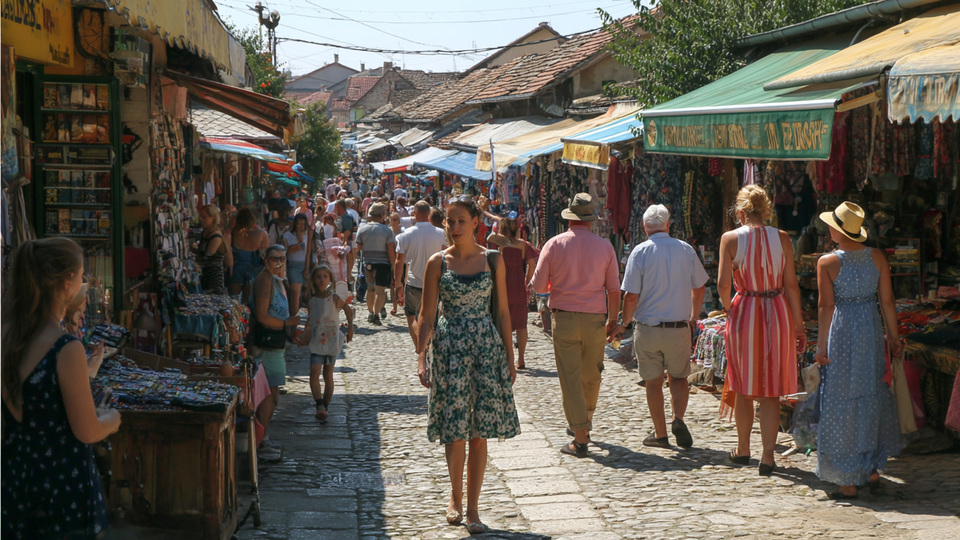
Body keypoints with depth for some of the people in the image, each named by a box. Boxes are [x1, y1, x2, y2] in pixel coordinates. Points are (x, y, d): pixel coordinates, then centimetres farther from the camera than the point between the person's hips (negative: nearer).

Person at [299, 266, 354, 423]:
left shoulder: (334, 299, -9)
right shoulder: (311, 301, 1)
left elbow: (349, 310, 7)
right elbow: (310, 320, 12)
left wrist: (350, 330, 14)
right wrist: (305, 336, 0)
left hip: (332, 341, -2)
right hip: (316, 343, 2)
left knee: (328, 375, 7)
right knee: (314, 373, -15)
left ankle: (325, 407, 20)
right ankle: (320, 406, -22)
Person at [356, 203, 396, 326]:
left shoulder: (362, 229, 1)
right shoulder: (387, 230, -9)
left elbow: (359, 247, 6)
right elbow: (391, 251, -10)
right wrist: (393, 264, -2)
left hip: (367, 263, 4)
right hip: (382, 263, -4)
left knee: (370, 288, 19)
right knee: (380, 290, -3)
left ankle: (370, 312, 26)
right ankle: (376, 314, -12)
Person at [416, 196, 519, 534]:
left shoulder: (492, 260, 3)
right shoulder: (438, 262, 1)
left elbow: (503, 311, 6)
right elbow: (427, 314, 1)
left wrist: (509, 357, 4)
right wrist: (421, 358, -8)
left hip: (486, 346, 1)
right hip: (449, 348, -1)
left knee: (479, 433, 2)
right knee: (455, 431, -1)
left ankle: (471, 507, 12)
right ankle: (456, 497, 23)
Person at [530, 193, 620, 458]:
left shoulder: (554, 244, -3)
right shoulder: (604, 246, 0)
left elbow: (538, 286, -1)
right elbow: (614, 289, 3)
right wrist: (613, 319, 15)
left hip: (564, 318, -2)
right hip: (595, 319, 2)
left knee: (570, 378, 0)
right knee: (591, 377, 19)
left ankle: (581, 440, -2)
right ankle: (583, 422, 38)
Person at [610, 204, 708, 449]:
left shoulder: (640, 252, -8)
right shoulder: (686, 250, 1)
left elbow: (631, 296, -11)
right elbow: (699, 287, 11)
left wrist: (624, 323, 5)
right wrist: (694, 317, 28)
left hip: (648, 328, -2)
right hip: (679, 328, 2)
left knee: (653, 382, 10)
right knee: (679, 377, 17)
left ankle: (660, 433, 14)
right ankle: (678, 419, -5)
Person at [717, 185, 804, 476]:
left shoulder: (730, 238, -6)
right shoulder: (782, 238, -2)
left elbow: (723, 284, -9)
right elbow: (791, 285, -2)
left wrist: (728, 308, 10)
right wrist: (798, 323, 5)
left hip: (744, 313, -1)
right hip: (778, 312, 1)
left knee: (743, 386, 15)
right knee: (771, 389, 6)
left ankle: (743, 449, 27)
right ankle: (768, 455, 2)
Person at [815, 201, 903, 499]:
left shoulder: (827, 263, -11)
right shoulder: (877, 257, 1)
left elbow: (827, 306, -13)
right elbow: (887, 301, 3)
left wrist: (821, 345, -8)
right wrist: (893, 335, 11)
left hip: (842, 332, -4)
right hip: (872, 329, 5)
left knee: (842, 402, 2)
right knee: (872, 395, 18)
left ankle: (849, 480, 5)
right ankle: (872, 468, 27)